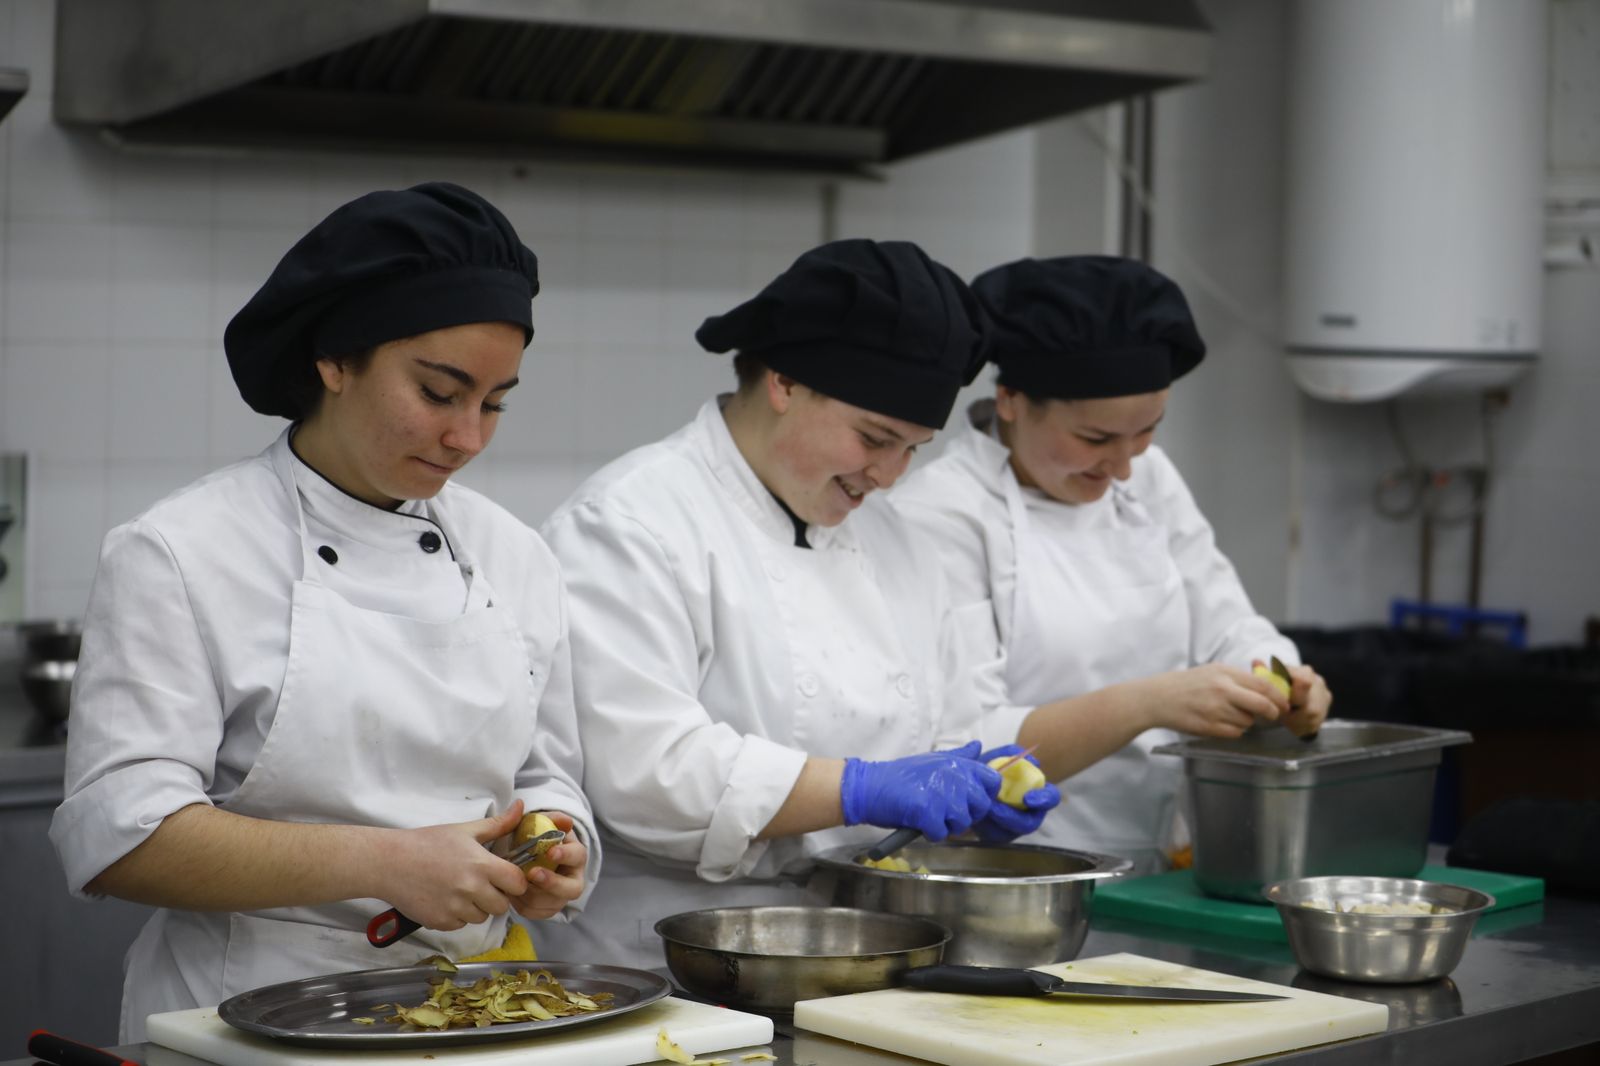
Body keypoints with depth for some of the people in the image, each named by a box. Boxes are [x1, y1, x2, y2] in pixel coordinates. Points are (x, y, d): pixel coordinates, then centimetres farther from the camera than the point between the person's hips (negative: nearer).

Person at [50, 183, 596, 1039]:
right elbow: (115, 836, -12)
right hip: (251, 1023, -4)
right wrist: (381, 864, -19)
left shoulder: (516, 559, 14)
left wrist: (547, 851, -3)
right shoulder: (181, 556, -4)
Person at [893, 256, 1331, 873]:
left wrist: (1286, 685, -12)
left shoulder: (1146, 476, 10)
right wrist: (1146, 705, -31)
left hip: (1158, 882, 3)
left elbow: (1229, 627, 12)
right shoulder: (938, 514, -13)